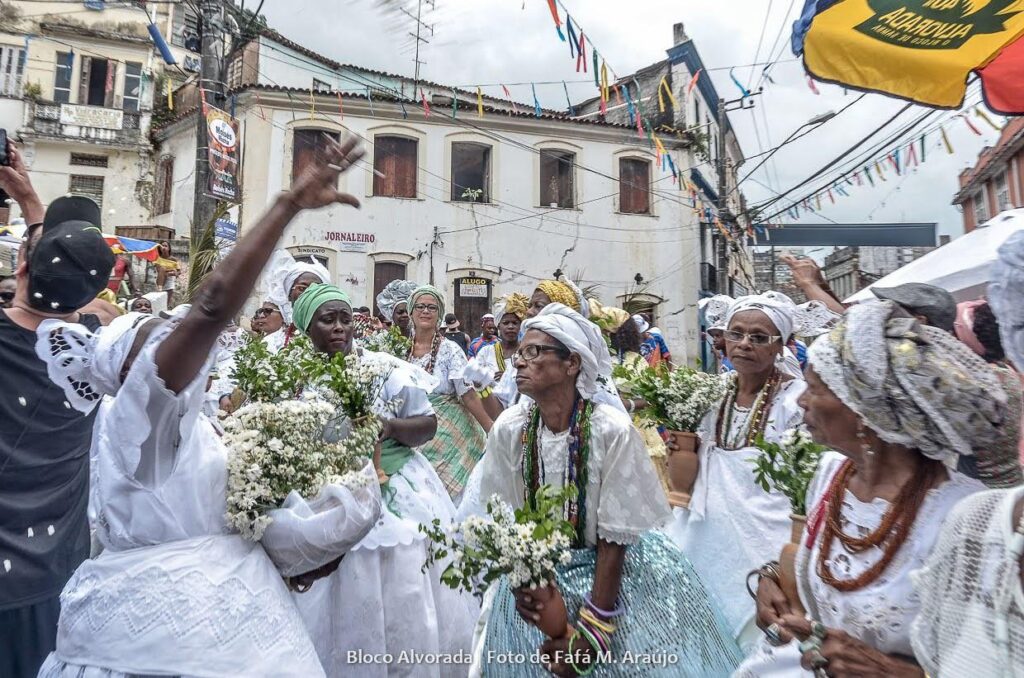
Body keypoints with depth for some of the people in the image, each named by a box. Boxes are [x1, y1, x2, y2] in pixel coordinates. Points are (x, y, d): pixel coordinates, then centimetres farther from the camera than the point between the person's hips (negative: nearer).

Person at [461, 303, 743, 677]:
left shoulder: (612, 431, -24)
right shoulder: (509, 429, -14)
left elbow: (614, 539, -17)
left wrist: (592, 628, -16)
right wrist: (521, 581, -12)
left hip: (610, 569, -2)